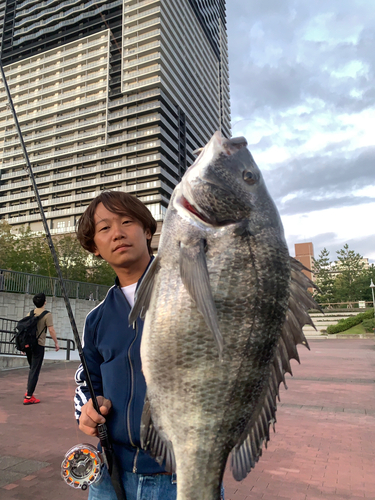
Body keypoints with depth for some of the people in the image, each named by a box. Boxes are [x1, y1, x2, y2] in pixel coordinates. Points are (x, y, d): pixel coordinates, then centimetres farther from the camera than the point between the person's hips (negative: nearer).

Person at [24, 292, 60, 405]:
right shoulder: (47, 314, -11)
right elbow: (51, 330, -14)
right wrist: (56, 343, -4)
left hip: (28, 344, 7)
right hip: (38, 345, -6)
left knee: (32, 369, 22)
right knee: (35, 371, 0)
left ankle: (29, 391, 24)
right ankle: (28, 397, 2)